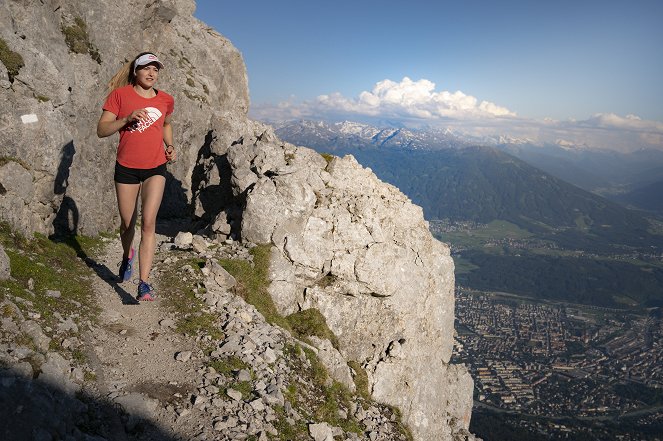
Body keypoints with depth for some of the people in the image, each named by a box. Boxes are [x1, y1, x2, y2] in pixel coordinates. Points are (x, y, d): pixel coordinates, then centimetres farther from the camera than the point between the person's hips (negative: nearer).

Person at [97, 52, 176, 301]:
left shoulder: (165, 100, 6)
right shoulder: (120, 95, -2)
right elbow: (101, 130, -6)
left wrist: (169, 146, 8)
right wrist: (127, 118, -21)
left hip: (155, 168, 0)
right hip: (126, 168, 0)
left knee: (148, 223, -13)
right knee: (127, 223, 12)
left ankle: (144, 284, -14)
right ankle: (127, 256, 46)